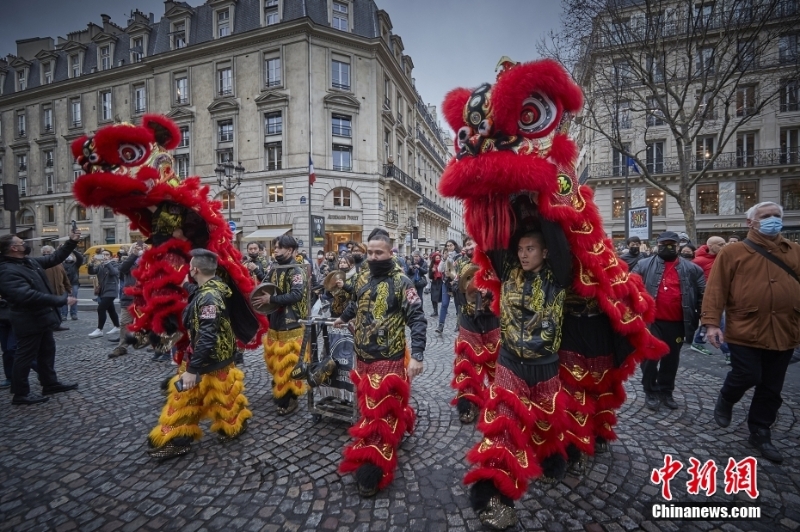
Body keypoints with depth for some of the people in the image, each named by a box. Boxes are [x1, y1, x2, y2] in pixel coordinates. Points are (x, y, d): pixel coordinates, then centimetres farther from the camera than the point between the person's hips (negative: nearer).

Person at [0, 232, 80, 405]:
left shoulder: (30, 262, 6)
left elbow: (54, 258, 18)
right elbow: (29, 296, -33)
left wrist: (71, 242, 6)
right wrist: (62, 300, -33)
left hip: (42, 318, 10)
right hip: (29, 321, -9)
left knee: (47, 351, 17)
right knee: (25, 356, 2)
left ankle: (50, 383, 30)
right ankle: (20, 394, 15)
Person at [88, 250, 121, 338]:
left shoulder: (114, 264, -3)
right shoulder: (100, 265, 12)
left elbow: (114, 272, -22)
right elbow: (91, 272, 2)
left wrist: (108, 263, -30)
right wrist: (91, 265, -15)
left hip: (111, 291, -7)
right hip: (103, 291, 7)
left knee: (101, 308, -15)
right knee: (111, 310, 14)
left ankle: (99, 330, -11)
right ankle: (117, 327, 24)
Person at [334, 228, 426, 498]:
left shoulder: (402, 282, -15)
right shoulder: (362, 278, 4)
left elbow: (418, 319, -18)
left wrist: (417, 355, -28)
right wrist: (343, 318, 41)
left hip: (388, 359, -6)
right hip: (363, 357, 6)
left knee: (381, 412, 2)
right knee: (368, 406, 19)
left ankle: (372, 469, 15)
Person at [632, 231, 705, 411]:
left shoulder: (691, 269, 6)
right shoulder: (644, 265, -2)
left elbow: (703, 293, 11)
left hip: (677, 323, 3)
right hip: (652, 321, -3)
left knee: (671, 359, 15)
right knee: (650, 357, 1)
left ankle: (666, 392, 30)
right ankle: (651, 392, 17)